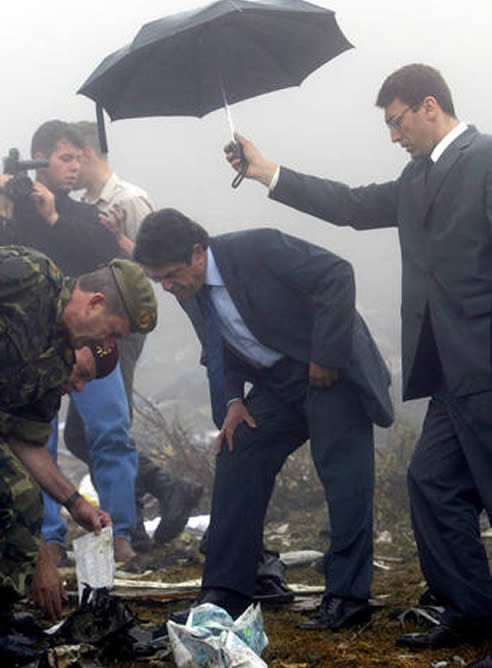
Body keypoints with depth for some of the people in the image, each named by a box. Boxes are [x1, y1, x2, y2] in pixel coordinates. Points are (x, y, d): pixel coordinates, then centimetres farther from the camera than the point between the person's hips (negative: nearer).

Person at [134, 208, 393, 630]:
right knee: (236, 465, -2)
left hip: (330, 369, -7)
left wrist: (327, 356, -23)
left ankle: (347, 597, -2)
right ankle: (225, 594, 2)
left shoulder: (258, 249, -24)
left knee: (344, 476, -10)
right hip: (276, 383, 7)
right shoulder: (189, 291, -1)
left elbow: (336, 274, -24)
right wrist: (233, 400, -7)